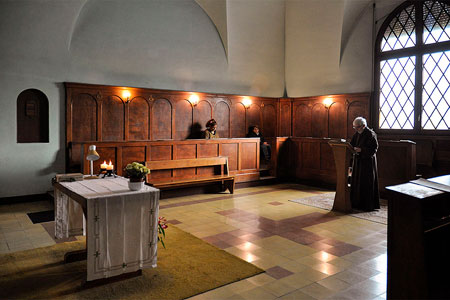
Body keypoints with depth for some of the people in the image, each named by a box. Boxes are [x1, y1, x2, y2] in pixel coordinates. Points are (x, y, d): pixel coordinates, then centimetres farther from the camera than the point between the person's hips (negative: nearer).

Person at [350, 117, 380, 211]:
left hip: (367, 162, -8)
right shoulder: (357, 134, 10)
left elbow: (374, 148, -17)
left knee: (366, 183, -2)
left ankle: (368, 205, 8)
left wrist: (361, 150, -23)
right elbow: (352, 144, 16)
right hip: (358, 161, 8)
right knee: (356, 182, 11)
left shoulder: (370, 134, -13)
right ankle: (357, 203, 21)